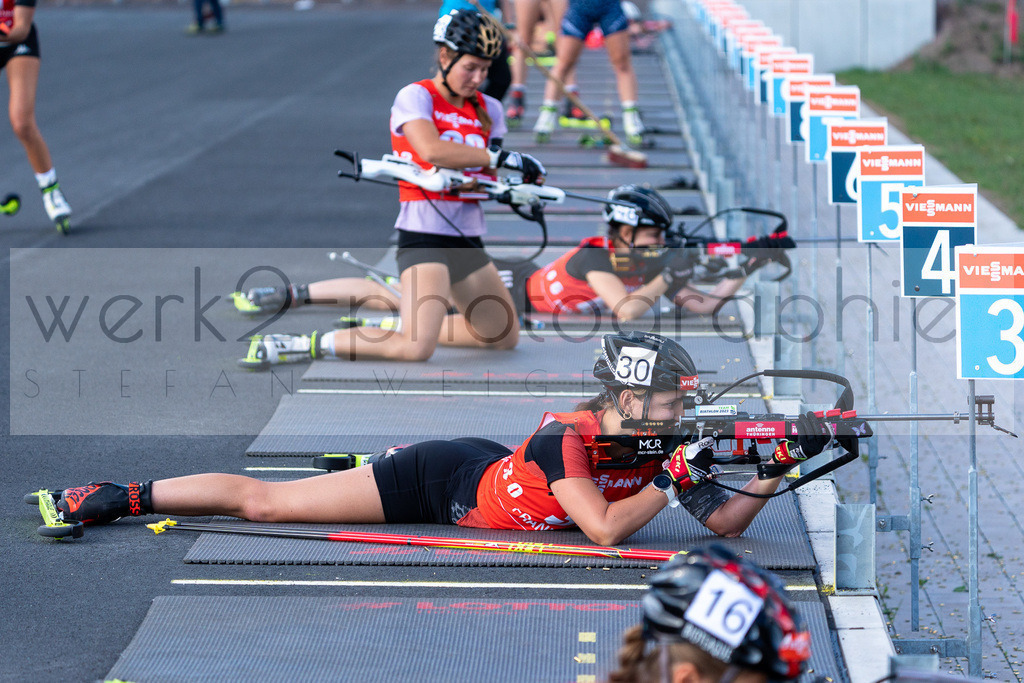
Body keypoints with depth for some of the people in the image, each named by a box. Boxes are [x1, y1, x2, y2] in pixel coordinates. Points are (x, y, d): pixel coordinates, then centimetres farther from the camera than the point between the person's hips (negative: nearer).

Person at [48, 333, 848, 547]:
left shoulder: (657, 450, -12)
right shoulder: (567, 437, -33)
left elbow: (726, 524, -10)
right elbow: (605, 531, -37)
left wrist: (777, 473, -23)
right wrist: (674, 482, -35)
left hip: (484, 472, 7)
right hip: (441, 481, -6)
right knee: (263, 501, 1)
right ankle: (111, 498, 12)